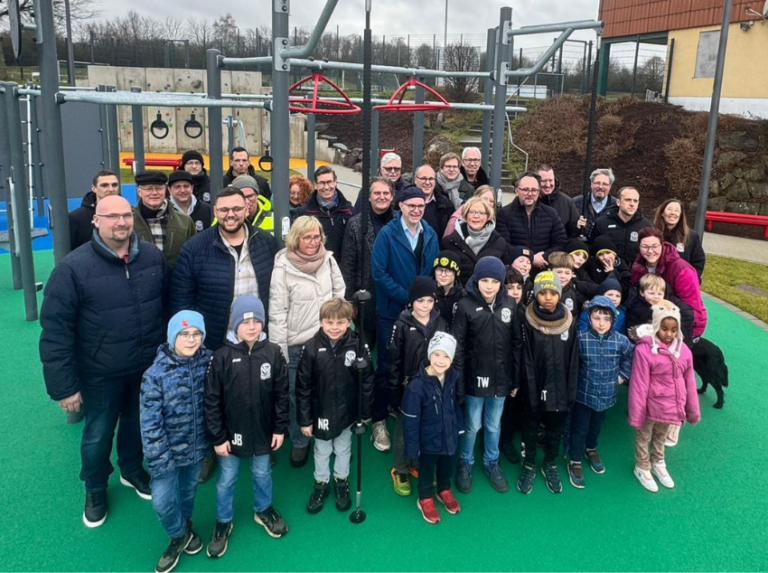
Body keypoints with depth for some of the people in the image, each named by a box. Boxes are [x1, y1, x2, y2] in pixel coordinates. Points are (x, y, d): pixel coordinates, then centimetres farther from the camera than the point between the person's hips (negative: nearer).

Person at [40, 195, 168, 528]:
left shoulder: (153, 257, -5)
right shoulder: (74, 267, -17)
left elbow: (170, 304, 6)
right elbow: (55, 330, -16)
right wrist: (63, 385, -15)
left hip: (148, 367, 3)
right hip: (101, 374, -3)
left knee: (138, 423, 24)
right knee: (98, 435, 16)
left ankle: (132, 470, 51)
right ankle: (95, 489, 43)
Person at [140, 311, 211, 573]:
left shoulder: (210, 362, -12)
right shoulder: (156, 373, -21)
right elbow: (150, 422, -17)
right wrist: (158, 460, -16)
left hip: (198, 445, 3)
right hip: (169, 449, -2)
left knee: (189, 490, 22)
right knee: (161, 500, -2)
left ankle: (185, 525, 52)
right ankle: (180, 536, 28)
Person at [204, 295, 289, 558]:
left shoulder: (273, 353, -11)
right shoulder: (222, 357, -17)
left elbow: (281, 395, -3)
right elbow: (211, 401, -11)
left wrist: (280, 428, 0)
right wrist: (218, 437, -9)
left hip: (263, 432, 2)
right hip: (230, 434, -1)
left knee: (262, 474, 22)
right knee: (226, 480, 15)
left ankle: (263, 510, 48)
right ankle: (223, 522, 38)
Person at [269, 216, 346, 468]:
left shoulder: (328, 260, -3)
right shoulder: (283, 268, -14)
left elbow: (340, 296, 8)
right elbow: (276, 313, -13)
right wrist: (279, 353, -12)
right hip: (296, 345, -3)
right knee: (296, 397, 11)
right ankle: (299, 443, 32)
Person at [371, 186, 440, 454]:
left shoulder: (430, 235, 4)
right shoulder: (387, 234, -11)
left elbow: (435, 271, 9)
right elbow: (379, 272, -16)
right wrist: (407, 298, -19)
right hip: (391, 311, -4)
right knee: (386, 367, 4)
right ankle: (379, 421, 16)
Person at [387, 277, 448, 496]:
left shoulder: (441, 323, 0)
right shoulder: (402, 325, -10)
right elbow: (393, 360, -8)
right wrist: (394, 391, -9)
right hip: (407, 389, -3)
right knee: (404, 432, 10)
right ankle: (400, 471, 28)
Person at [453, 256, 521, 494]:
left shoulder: (510, 305, -3)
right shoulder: (466, 305, -12)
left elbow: (516, 344, 4)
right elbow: (458, 347, -9)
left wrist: (516, 379, 5)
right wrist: (459, 382, -10)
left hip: (500, 378, 3)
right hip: (474, 378, -2)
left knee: (494, 425, 17)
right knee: (472, 425, 11)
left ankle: (491, 463, 38)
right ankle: (465, 464, 33)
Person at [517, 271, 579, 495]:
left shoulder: (570, 322, -4)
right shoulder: (528, 322, -11)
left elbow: (573, 361, 0)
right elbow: (526, 361, -11)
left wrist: (571, 392, -2)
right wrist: (531, 392, -14)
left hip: (559, 390, 2)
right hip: (534, 390, -2)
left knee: (555, 431, 18)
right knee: (530, 430, 15)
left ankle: (550, 465, 40)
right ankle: (529, 466, 35)